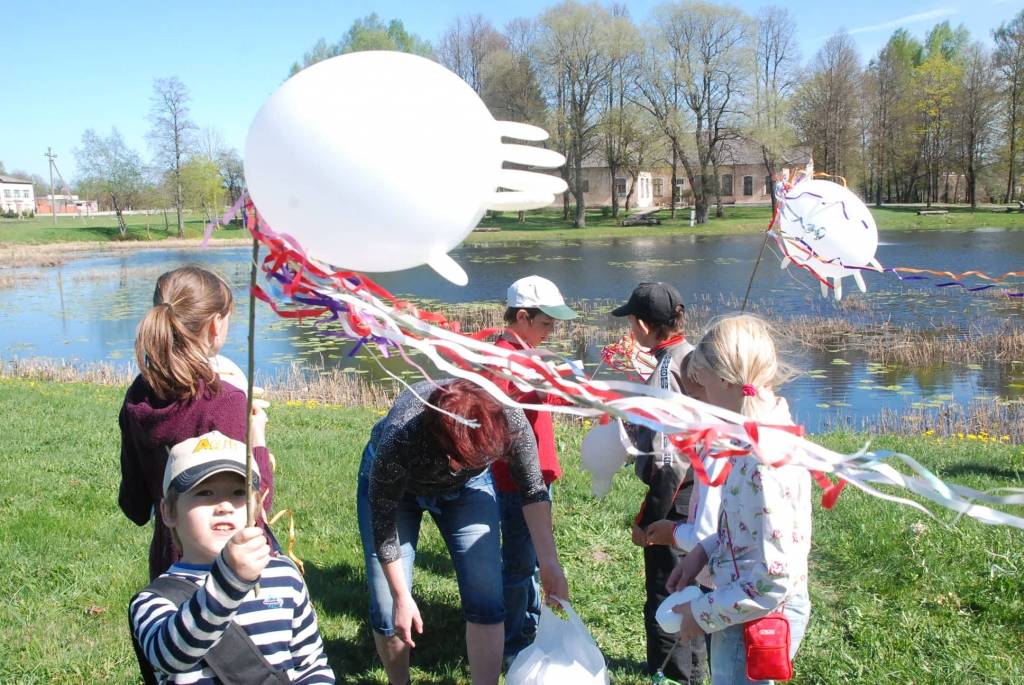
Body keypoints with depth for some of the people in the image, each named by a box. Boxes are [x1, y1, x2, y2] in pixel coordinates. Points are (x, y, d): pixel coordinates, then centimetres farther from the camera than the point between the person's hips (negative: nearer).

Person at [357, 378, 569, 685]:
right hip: (391, 482, -2)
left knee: (487, 602, -9)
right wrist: (402, 597, -16)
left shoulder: (508, 418, -35)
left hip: (467, 486, 2)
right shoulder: (399, 438, -41)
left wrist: (550, 563, -20)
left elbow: (533, 490, -15)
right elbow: (383, 522, -23)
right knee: (389, 611, -3)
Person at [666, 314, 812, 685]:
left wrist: (703, 613, -16)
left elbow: (773, 581, -27)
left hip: (756, 622, -9)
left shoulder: (764, 462, -29)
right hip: (748, 610, 9)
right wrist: (704, 551, 3)